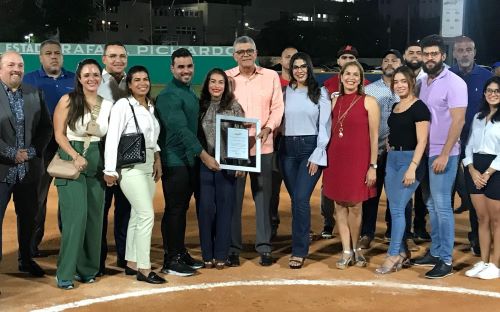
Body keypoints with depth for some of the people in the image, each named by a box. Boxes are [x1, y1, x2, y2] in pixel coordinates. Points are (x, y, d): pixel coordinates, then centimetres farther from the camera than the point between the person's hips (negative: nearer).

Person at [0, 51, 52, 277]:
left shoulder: (35, 94, 7)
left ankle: (26, 259, 31)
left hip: (29, 169, 4)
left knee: (28, 216, 15)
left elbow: (46, 127, 5)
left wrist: (31, 152, -8)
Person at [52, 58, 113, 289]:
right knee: (75, 216, -11)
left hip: (96, 163, 4)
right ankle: (65, 273, -2)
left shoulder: (108, 105, 7)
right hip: (71, 160, -4)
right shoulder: (68, 100, -3)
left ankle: (87, 268, 19)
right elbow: (59, 134, -5)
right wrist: (76, 157, -16)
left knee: (94, 217, 6)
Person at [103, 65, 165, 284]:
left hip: (148, 166, 7)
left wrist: (157, 159, 7)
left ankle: (131, 263, 20)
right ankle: (144, 268, -4)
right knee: (147, 216, -11)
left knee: (138, 216, 11)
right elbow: (112, 138, -13)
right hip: (130, 166, -7)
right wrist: (110, 170, -15)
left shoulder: (150, 106, 13)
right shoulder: (123, 105, -10)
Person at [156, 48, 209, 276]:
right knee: (174, 210, -2)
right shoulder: (168, 96, -14)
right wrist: (204, 155, -20)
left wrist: (198, 155, 11)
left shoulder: (190, 93, 14)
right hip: (175, 161, -8)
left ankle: (181, 253, 23)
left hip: (191, 160, 8)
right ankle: (170, 260, 6)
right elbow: (180, 130, -21)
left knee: (183, 209, 14)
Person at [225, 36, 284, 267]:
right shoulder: (227, 77, 5)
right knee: (233, 198, 3)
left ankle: (264, 247, 14)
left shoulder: (271, 76, 7)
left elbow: (277, 107, 4)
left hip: (263, 146, 1)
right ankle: (233, 248, 13)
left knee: (263, 197, 5)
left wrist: (268, 128, -13)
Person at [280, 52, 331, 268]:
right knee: (294, 199, 6)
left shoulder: (320, 93, 3)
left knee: (301, 198, -13)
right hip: (288, 148, 3)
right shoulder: (286, 92, 10)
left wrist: (317, 155, -7)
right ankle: (301, 241, 21)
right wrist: (279, 147, -1)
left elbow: (325, 125, 0)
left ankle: (299, 251, -7)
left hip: (310, 147, -3)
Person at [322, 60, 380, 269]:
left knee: (355, 205, 2)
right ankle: (346, 251, 13)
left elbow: (374, 136, -4)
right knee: (340, 205, 5)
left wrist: (373, 166, -9)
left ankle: (355, 248, 22)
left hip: (358, 159, -4)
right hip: (336, 159, 4)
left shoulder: (368, 102, -3)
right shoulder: (335, 101, 10)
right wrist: (325, 160, 9)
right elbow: (332, 132, 13)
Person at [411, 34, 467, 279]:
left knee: (441, 206, -5)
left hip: (442, 155, -7)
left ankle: (445, 260, 1)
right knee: (430, 206, 11)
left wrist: (444, 155, -19)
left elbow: (458, 121, -14)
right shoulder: (423, 82, 12)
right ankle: (435, 252, 21)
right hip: (424, 153, 7)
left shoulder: (454, 83, -9)